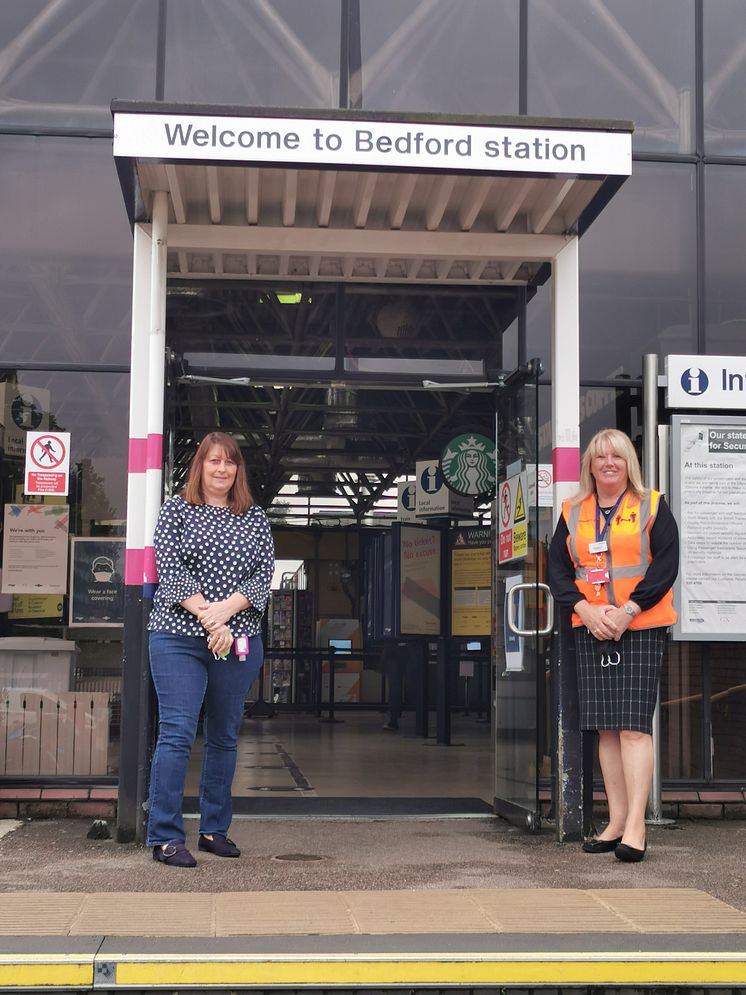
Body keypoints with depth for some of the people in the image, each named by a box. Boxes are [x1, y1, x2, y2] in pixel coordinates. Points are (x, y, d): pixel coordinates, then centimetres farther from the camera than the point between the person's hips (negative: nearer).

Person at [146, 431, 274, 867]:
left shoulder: (255, 518, 12)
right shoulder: (176, 511, 5)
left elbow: (265, 575, 2)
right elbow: (171, 571, -5)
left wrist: (226, 609, -15)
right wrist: (208, 619, -16)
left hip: (239, 642, 3)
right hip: (180, 638, -3)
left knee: (225, 737, 9)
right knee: (177, 732, -9)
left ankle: (215, 830, 19)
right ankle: (165, 837, -5)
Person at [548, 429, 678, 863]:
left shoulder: (652, 506, 3)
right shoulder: (573, 513, 13)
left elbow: (666, 563, -5)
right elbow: (557, 567, 9)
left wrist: (627, 612, -14)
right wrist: (586, 610, -7)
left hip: (641, 628, -4)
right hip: (591, 629, 4)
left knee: (634, 725, -10)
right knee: (606, 728, 4)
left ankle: (636, 826, -10)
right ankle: (617, 822, 10)